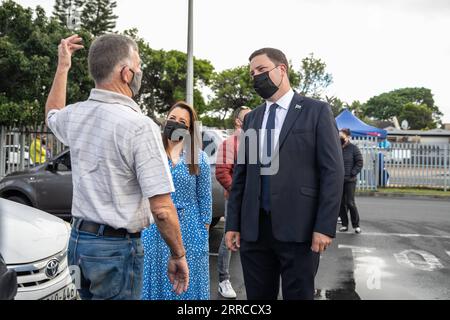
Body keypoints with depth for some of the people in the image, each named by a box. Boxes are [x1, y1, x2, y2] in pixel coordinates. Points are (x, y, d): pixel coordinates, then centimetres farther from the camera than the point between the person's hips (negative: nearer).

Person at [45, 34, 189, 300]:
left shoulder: (75, 116, 1)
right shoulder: (140, 127, -20)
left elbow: (53, 114, 30)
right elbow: (161, 208, -22)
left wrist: (63, 66, 33)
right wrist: (178, 255, -8)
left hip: (78, 239, 8)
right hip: (117, 248, -7)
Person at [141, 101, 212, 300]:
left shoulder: (199, 157, -1)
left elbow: (205, 196, 1)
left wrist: (204, 230, -1)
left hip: (190, 228, -1)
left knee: (188, 281, 9)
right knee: (158, 279, 12)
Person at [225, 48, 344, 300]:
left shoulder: (316, 111, 0)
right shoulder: (252, 118, 14)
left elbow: (333, 171, -6)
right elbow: (241, 174, 14)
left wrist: (325, 226, -13)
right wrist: (233, 223, 8)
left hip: (297, 228, -4)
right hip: (253, 228, 4)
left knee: (298, 295, 6)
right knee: (258, 296, 11)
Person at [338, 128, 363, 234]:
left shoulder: (353, 148, -3)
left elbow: (360, 162, -3)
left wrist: (352, 173, -11)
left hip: (350, 180, -4)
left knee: (350, 203, -6)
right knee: (341, 203, 6)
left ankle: (356, 225, 7)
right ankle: (344, 224, 16)